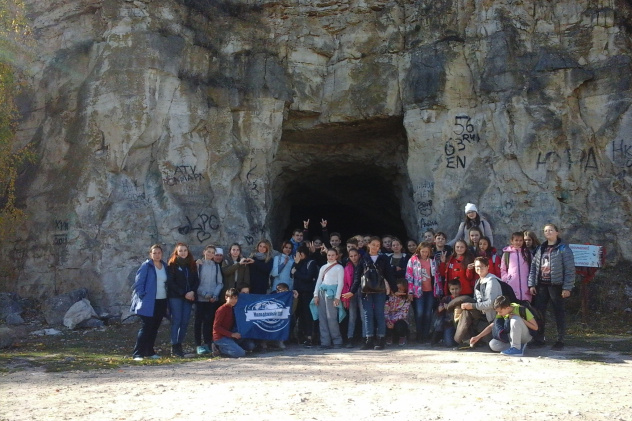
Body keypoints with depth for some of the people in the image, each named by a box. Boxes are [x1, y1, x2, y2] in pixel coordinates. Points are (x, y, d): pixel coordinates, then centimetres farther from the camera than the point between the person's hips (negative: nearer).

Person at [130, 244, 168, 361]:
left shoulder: (165, 266, 12)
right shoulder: (146, 266, -6)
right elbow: (138, 283, -9)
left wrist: (167, 296, 9)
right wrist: (142, 296, -14)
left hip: (162, 302, 6)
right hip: (148, 303, -6)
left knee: (154, 328, 11)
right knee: (146, 327, -7)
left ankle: (149, 352, 21)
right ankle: (138, 354, -2)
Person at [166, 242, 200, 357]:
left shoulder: (192, 264, 14)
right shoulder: (172, 265, 1)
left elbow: (196, 280, 11)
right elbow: (171, 282, -6)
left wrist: (192, 291, -7)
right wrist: (183, 294, -11)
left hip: (189, 297, 4)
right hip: (175, 297, -4)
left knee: (185, 322, 2)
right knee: (176, 321, -7)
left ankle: (179, 345, 9)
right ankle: (174, 347, -6)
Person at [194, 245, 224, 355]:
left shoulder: (217, 266, 11)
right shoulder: (198, 265, 3)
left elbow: (220, 283, 8)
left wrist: (215, 295, -6)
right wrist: (204, 293, -12)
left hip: (213, 299, 2)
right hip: (200, 298, -2)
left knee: (209, 321, -1)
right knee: (199, 321, -1)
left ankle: (207, 344, 4)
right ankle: (198, 345, 2)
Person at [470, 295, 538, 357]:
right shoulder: (502, 311, -5)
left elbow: (535, 327, -15)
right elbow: (491, 326, 0)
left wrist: (521, 319, -26)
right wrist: (478, 337, -7)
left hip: (526, 337, -6)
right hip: (512, 337, 6)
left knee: (515, 319, -34)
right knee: (492, 344, -18)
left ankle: (516, 348, -25)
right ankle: (520, 346, -9)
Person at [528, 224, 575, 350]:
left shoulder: (563, 249, -4)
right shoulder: (540, 249, 14)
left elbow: (570, 269, -9)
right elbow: (533, 266, 12)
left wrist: (567, 287, -14)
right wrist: (531, 284, 4)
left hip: (556, 285, -5)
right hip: (541, 285, 5)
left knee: (559, 312, 2)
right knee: (538, 311, 5)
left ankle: (560, 340, 10)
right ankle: (539, 339, 15)